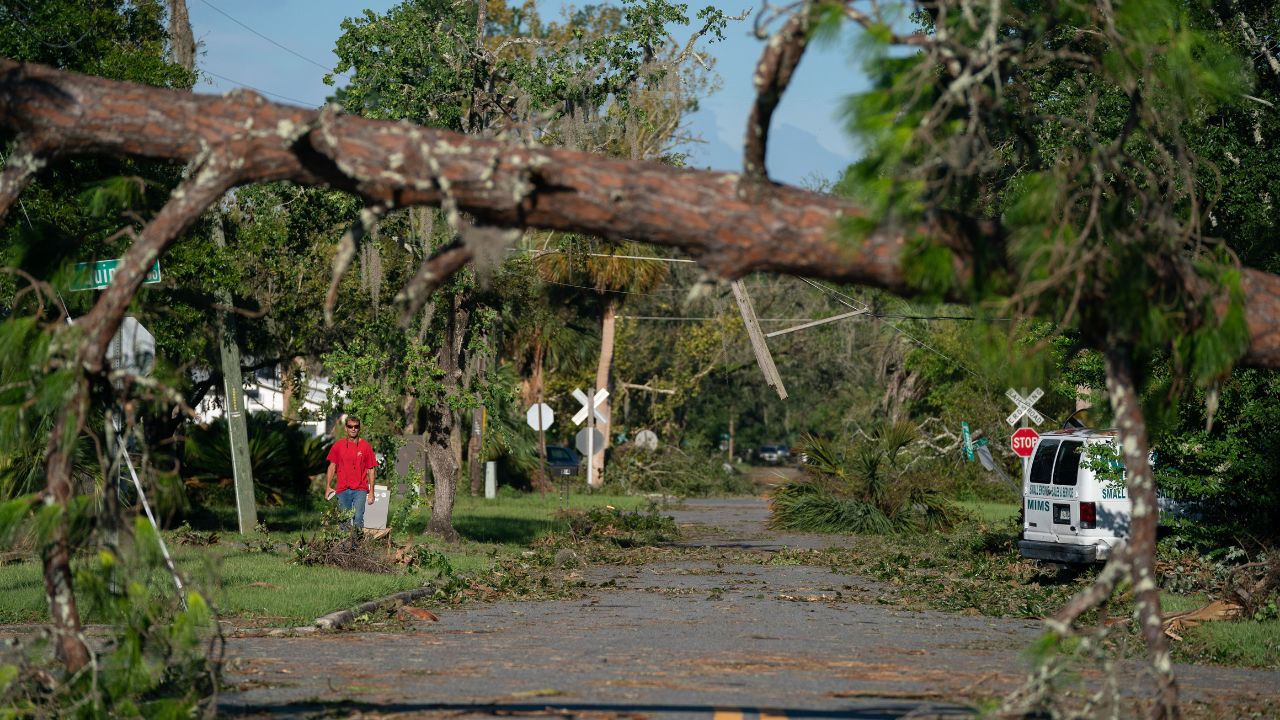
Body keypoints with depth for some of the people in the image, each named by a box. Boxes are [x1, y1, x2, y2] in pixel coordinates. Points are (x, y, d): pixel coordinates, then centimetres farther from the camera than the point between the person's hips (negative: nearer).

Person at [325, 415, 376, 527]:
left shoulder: (366, 446, 2)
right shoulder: (338, 445, 6)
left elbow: (370, 470, 4)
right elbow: (332, 466, 11)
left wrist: (371, 492, 0)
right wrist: (328, 487, 3)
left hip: (360, 489, -2)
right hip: (343, 490, 2)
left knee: (358, 520, -12)